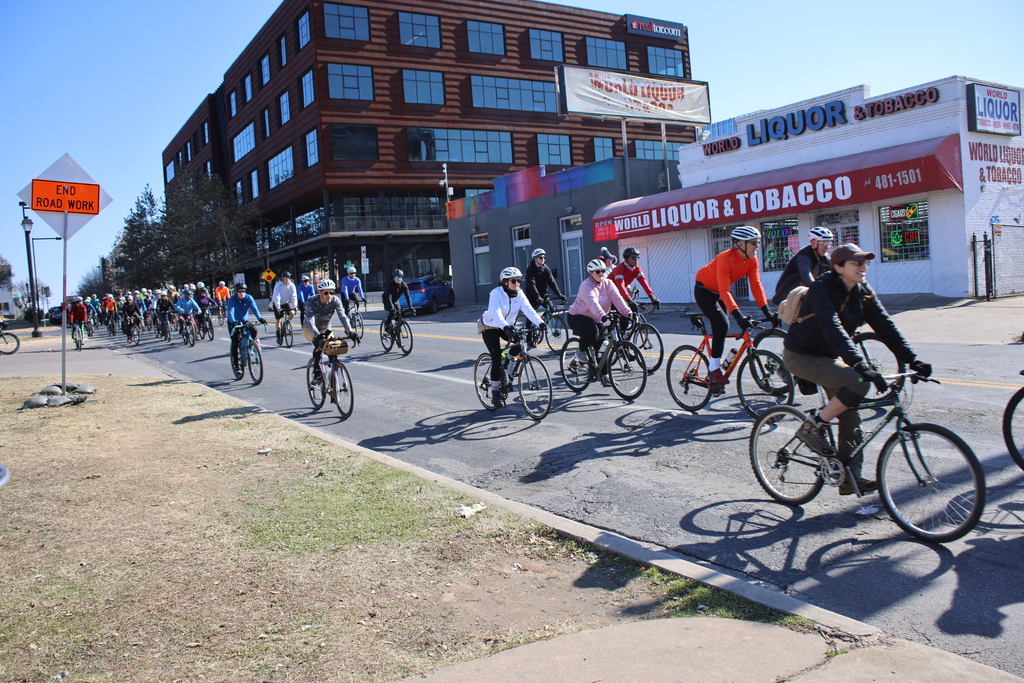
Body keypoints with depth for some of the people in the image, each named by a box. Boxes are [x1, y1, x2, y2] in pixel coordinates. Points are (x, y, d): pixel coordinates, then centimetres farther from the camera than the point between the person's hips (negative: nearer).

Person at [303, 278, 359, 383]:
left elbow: (343, 316, -33)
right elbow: (310, 320, -41)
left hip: (326, 329, 3)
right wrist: (317, 335, -58)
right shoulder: (311, 301, -28)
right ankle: (316, 371, -18)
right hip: (310, 329, -3)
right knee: (319, 344, -32)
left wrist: (350, 331, -49)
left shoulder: (335, 300, -22)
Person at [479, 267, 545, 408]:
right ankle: (495, 393, -2)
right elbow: (496, 312, -40)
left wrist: (540, 323, -40)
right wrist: (505, 327, -57)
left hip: (507, 326, 5)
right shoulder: (496, 293, -25)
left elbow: (528, 310, -24)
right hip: (490, 327, -5)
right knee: (497, 358, -14)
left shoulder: (519, 294, -10)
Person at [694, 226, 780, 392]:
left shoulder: (751, 260, -12)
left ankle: (713, 367, 21)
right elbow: (724, 291, -39)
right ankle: (714, 369, -13)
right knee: (722, 324, -22)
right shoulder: (726, 258, -32)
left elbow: (756, 285, -16)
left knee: (720, 328, 8)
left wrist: (767, 311, -26)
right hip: (704, 290, -8)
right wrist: (738, 315, -48)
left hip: (718, 292, 8)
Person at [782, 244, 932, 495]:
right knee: (859, 382, -26)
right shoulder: (821, 289, -24)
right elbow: (833, 329, -37)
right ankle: (813, 427, -11)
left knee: (850, 414, 0)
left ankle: (850, 478, 8)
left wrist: (912, 360, -17)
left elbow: (885, 326, -6)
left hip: (829, 356, 8)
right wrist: (861, 365, -47)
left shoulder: (863, 292, -2)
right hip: (802, 356, -8)